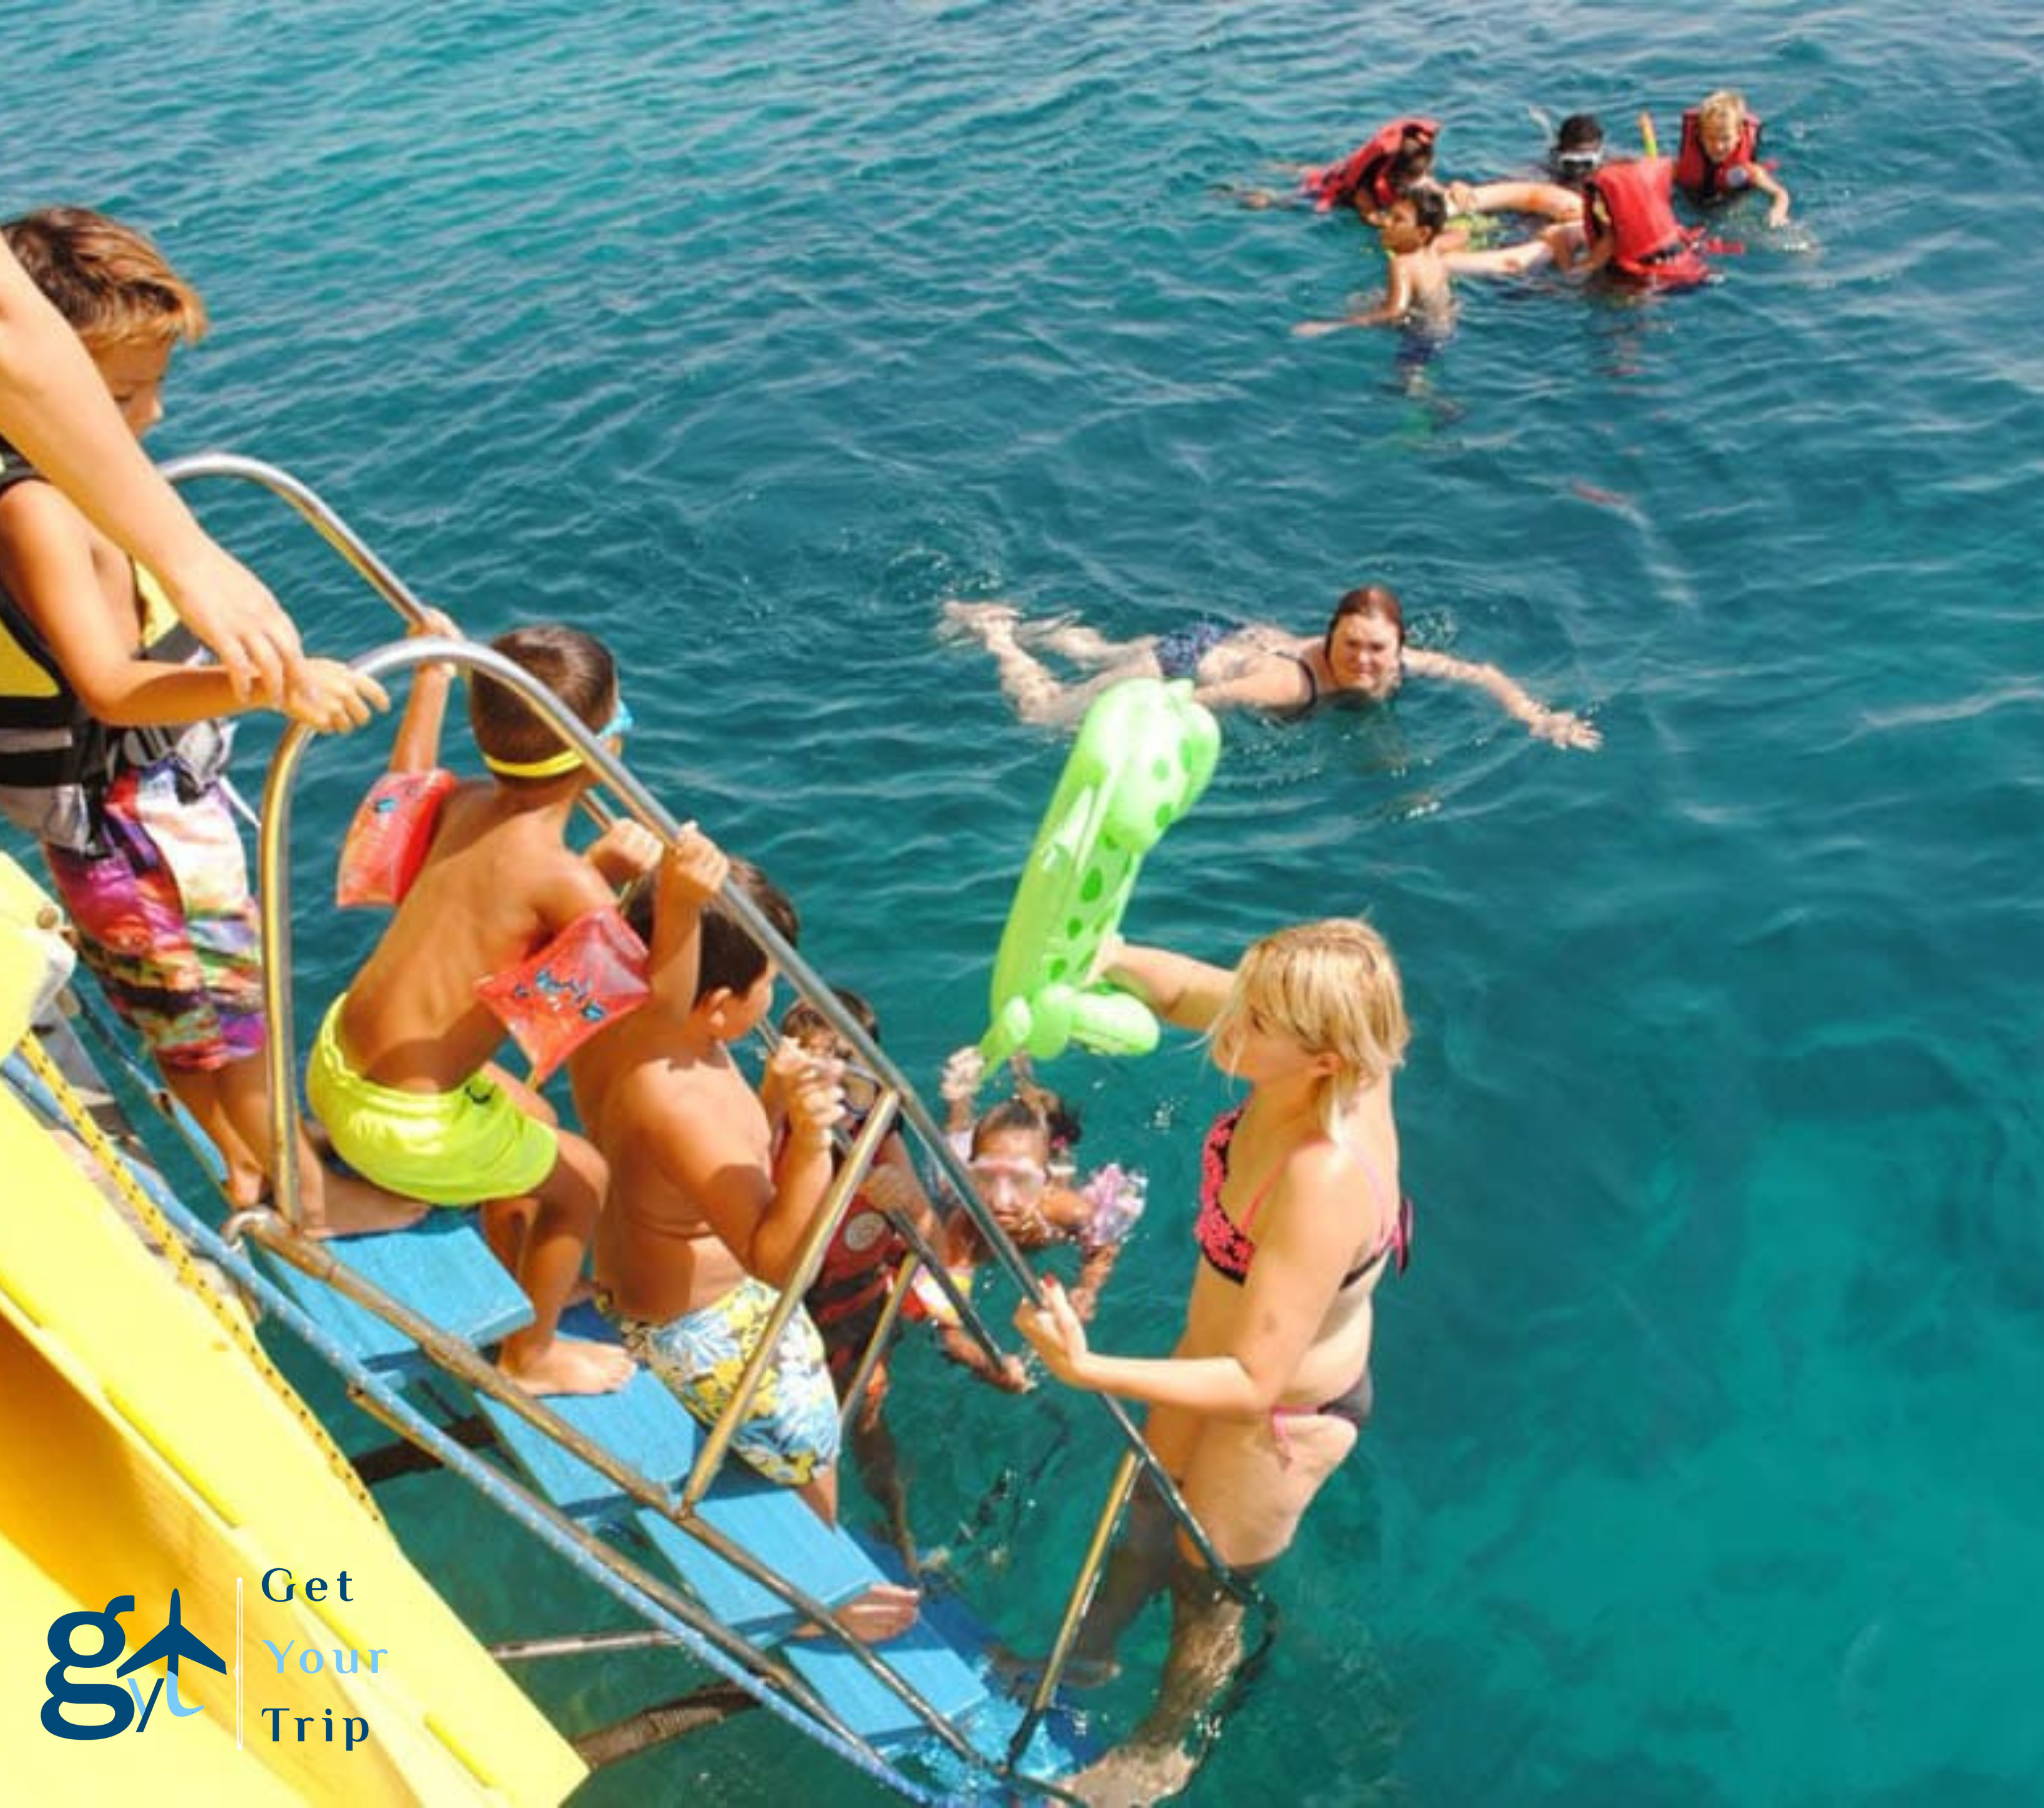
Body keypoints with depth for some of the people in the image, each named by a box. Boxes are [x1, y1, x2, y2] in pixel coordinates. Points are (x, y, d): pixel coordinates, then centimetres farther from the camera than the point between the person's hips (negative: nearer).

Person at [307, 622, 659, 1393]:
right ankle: (532, 1353, 34)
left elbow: (408, 775, 23)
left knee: (534, 1120, 30)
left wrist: (433, 672, 33)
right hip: (401, 1124, -8)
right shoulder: (566, 881, -26)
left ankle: (516, 1288, 51)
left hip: (336, 1056, 8)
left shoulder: (466, 804, -2)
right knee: (582, 1176, 14)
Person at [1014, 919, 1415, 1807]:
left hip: (1285, 1412, -7)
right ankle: (1088, 1651, 62)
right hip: (1227, 1347, 7)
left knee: (1206, 1586, 22)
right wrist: (1113, 957, -31)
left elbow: (1254, 1384, -36)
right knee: (1150, 1511, 31)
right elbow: (1179, 987, -10)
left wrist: (1087, 1371, -43)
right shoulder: (1326, 1063, -24)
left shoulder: (1324, 1185, -43)